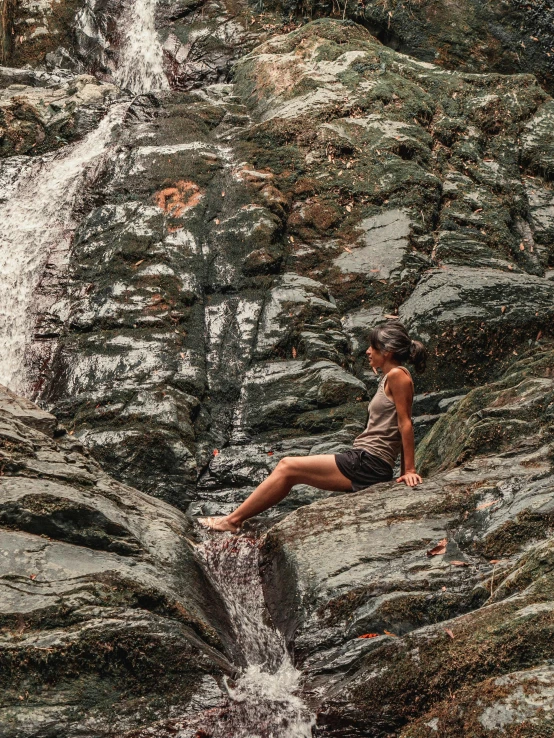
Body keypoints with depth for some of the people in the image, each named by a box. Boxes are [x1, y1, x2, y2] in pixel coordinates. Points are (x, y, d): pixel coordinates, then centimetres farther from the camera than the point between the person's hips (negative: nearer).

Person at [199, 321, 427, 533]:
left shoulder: (397, 375, -9)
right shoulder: (387, 379, 20)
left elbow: (406, 422, -13)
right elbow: (400, 426, 16)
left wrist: (409, 470, -15)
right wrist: (404, 470, 12)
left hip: (368, 464, -9)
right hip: (362, 463, 9)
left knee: (288, 468, -7)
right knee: (287, 467, 7)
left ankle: (232, 521, 1)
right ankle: (234, 519, 9)